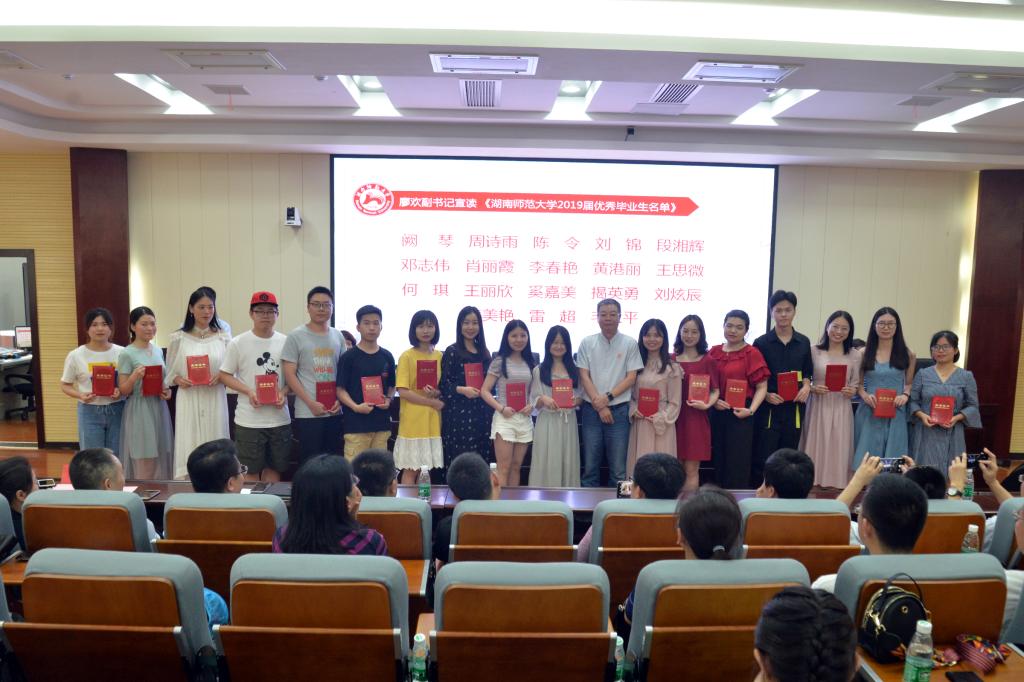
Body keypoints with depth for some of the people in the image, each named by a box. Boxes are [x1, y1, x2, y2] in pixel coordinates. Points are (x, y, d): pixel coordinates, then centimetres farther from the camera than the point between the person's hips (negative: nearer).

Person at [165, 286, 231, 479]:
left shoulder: (223, 337, 5)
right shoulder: (179, 338, 5)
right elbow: (170, 373, 10)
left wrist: (220, 377, -11)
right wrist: (178, 380, -10)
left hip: (215, 399, 0)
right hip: (189, 399, 0)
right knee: (188, 447, -1)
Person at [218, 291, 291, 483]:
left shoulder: (285, 342, 4)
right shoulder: (238, 343, -2)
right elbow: (225, 375, 1)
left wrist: (284, 392, -10)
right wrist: (249, 391, -14)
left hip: (280, 418, 2)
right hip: (249, 420, -2)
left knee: (274, 468, 13)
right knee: (250, 471, 5)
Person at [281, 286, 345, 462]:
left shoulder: (338, 336, 10)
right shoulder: (296, 336, -2)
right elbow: (289, 375, -6)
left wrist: (340, 400, -1)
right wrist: (311, 403, -12)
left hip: (335, 412, 4)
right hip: (307, 413, -4)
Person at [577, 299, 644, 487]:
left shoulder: (629, 344, 1)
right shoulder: (587, 343, 3)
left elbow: (631, 378, -1)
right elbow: (584, 376, 0)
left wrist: (608, 397, -12)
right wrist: (599, 406, -8)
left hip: (619, 409, -1)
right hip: (592, 409, 1)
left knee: (618, 468, 3)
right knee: (590, 465, 7)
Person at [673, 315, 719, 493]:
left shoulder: (707, 361, 0)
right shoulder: (672, 360, 7)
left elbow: (715, 391, 1)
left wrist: (706, 405, -16)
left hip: (696, 418, -2)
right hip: (675, 417, 2)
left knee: (691, 469, 0)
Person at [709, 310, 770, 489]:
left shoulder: (752, 354, -4)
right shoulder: (713, 352, 8)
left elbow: (762, 387, -6)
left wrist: (751, 410, -18)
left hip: (739, 414, -4)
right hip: (716, 413, 4)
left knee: (737, 463, 0)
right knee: (718, 461, 10)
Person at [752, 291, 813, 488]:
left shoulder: (804, 342, 9)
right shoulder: (761, 343, -1)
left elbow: (807, 372, 16)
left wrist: (806, 386, -4)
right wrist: (766, 395, -15)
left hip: (794, 407, 3)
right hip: (768, 407, -3)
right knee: (762, 459, -3)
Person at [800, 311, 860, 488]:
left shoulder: (855, 356, 6)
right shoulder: (813, 351, 1)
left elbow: (855, 385, 10)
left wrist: (852, 391, -11)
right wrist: (812, 388, -15)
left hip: (841, 410, 1)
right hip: (817, 408, -1)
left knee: (838, 451, 3)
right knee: (815, 449, 1)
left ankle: (836, 484, 13)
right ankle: (812, 482, 11)